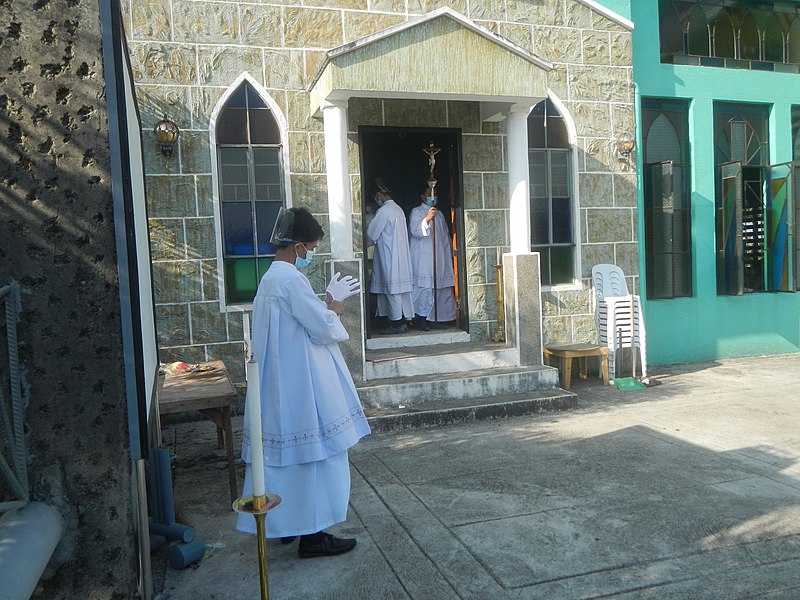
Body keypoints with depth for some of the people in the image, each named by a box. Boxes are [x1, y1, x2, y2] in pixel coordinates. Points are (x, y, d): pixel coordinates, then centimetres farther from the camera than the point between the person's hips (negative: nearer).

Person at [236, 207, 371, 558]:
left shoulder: (271, 277, 13)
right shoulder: (290, 279, -19)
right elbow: (324, 328, -19)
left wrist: (329, 301, 16)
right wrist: (336, 306, -1)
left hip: (282, 385, 10)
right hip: (303, 387, -10)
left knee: (293, 453, 18)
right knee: (315, 454, 0)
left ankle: (288, 523, 30)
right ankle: (312, 535, 10)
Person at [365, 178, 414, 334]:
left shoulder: (383, 211, -15)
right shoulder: (398, 209, 14)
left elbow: (371, 235, -9)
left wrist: (364, 244, 9)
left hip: (389, 258, -9)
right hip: (402, 256, 9)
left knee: (392, 289, -4)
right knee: (401, 288, 10)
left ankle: (397, 323, 0)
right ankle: (403, 321, 15)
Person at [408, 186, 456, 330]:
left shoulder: (439, 214, 20)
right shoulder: (416, 212, 0)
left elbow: (445, 236, 23)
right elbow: (415, 231, -16)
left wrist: (449, 254, 17)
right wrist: (427, 219, -28)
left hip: (440, 258, 7)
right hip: (423, 258, -7)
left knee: (440, 288, 4)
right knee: (424, 287, -11)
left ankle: (435, 318, 11)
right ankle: (420, 319, -6)